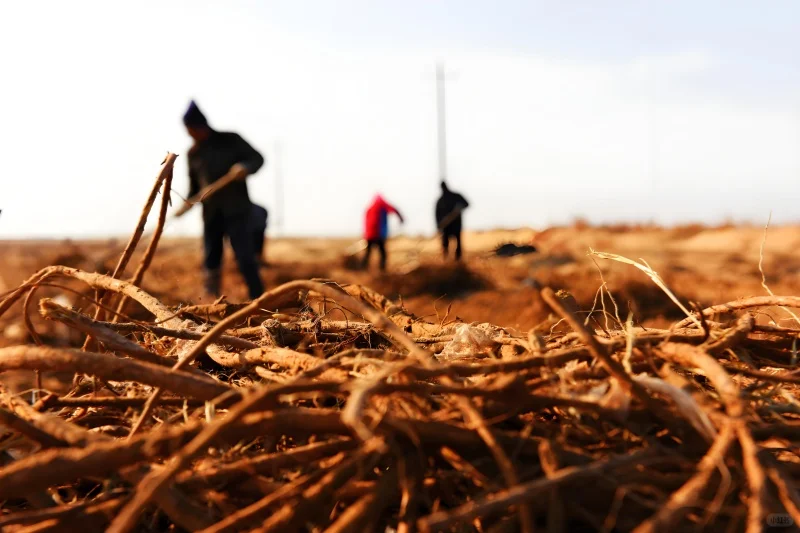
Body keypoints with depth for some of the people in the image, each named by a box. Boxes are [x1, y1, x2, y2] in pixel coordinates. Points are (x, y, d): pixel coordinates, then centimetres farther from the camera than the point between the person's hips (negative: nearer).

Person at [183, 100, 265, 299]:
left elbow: (257, 158, -2)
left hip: (237, 210, -4)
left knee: (244, 257, -10)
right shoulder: (193, 153, 9)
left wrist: (245, 167, -23)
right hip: (211, 213, 4)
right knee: (210, 260, 7)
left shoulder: (230, 140, -2)